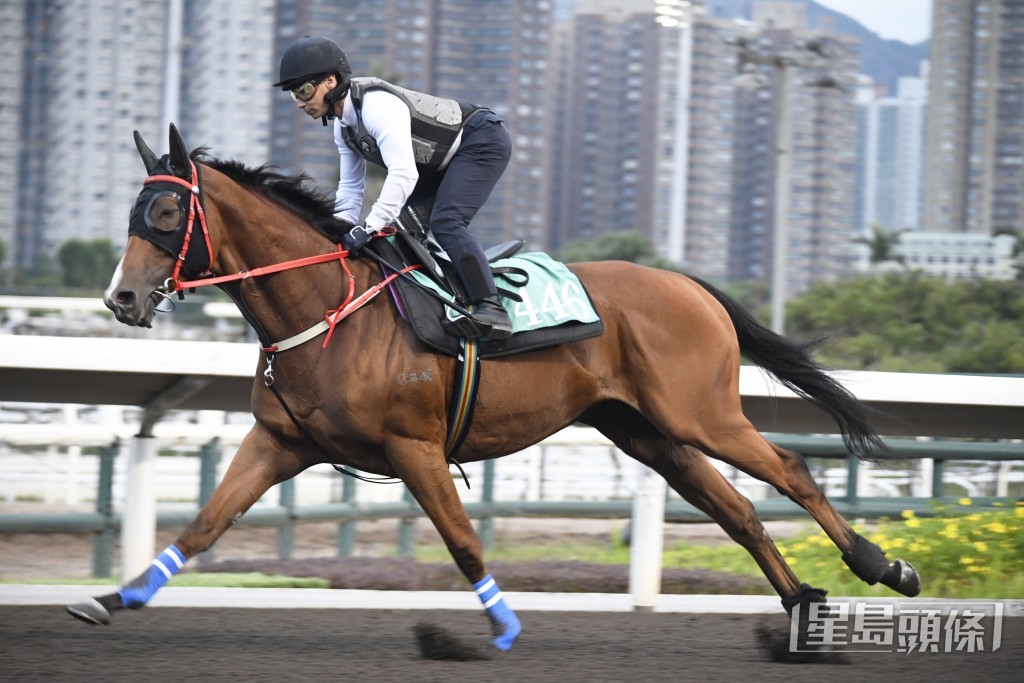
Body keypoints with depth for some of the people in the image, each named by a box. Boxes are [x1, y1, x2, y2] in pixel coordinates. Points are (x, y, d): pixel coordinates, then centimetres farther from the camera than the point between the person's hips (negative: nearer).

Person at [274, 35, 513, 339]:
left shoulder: (377, 106, -30)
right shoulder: (344, 126, 1)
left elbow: (403, 175, -38)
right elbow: (350, 188, 10)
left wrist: (369, 228, -39)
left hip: (484, 141, -10)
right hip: (443, 161, 11)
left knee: (445, 222, -26)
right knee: (399, 224, 7)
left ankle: (491, 308, -30)